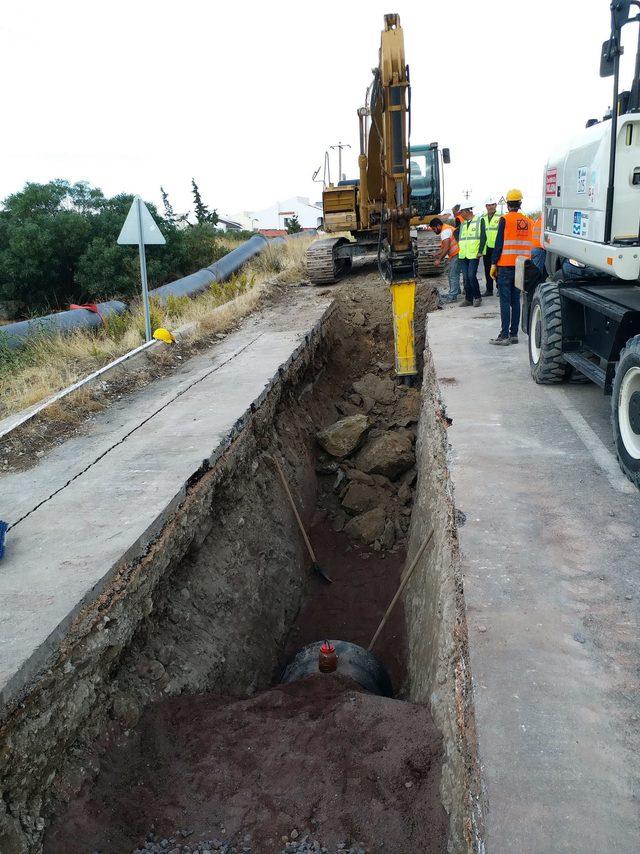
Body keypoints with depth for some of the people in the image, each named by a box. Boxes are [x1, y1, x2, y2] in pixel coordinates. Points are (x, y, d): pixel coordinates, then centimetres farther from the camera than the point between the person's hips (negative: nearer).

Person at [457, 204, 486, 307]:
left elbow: (483, 237, -5)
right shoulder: (462, 224, 17)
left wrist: (480, 251, -12)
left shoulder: (479, 220, 0)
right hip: (463, 255, 6)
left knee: (471, 276, -13)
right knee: (466, 278, 4)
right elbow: (456, 233, 31)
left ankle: (477, 297, 0)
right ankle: (468, 299, 11)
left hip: (474, 255, -6)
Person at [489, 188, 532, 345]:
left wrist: (494, 264, -5)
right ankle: (514, 334, 11)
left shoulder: (505, 220, -6)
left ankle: (504, 336, -7)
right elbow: (529, 245, 14)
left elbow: (499, 243, -10)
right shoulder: (528, 221, 11)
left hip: (506, 265, -5)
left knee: (505, 301, -5)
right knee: (516, 300, 10)